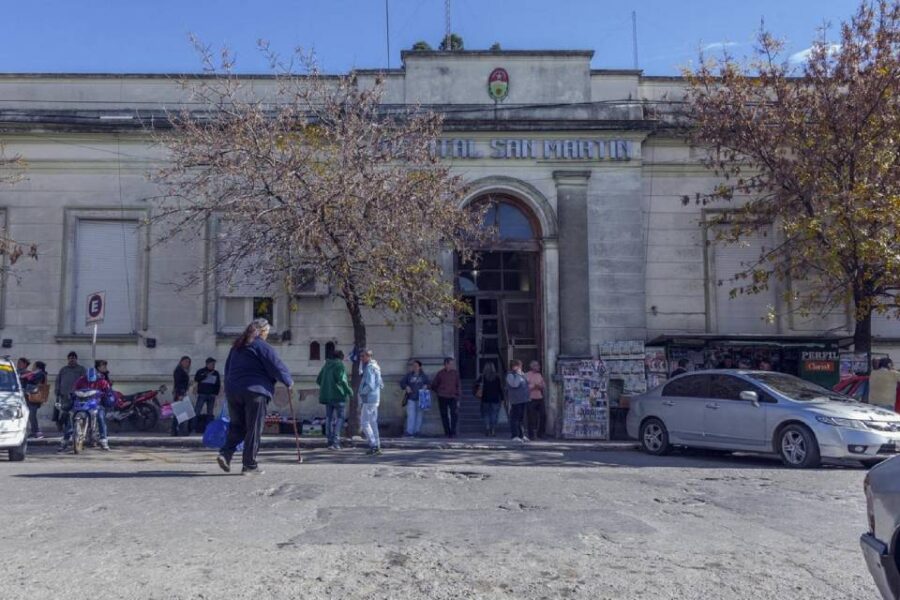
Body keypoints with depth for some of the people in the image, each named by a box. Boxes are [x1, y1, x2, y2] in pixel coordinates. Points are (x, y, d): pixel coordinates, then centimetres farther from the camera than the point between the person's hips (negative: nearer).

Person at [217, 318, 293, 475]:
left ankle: (225, 453, -4)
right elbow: (277, 366, -8)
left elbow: (227, 367, 25)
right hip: (254, 391, -7)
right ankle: (249, 465, 2)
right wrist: (289, 383, 5)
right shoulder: (262, 346, -6)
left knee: (236, 426, 15)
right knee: (254, 429, 0)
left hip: (232, 391, 7)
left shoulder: (237, 346, 17)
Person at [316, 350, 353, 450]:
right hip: (338, 395, -6)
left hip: (327, 395, 6)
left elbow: (318, 380, 13)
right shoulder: (340, 365, -7)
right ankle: (335, 442, -9)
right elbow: (341, 379, -18)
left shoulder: (326, 365, 12)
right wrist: (348, 389, -7)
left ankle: (330, 442, 11)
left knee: (329, 417, 10)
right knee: (339, 418, -1)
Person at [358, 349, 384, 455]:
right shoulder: (375, 368, 15)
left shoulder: (370, 368, -15)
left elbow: (370, 386, -23)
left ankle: (374, 445, -8)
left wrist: (361, 393, -10)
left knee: (365, 423, -6)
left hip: (369, 399, -10)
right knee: (373, 423, 12)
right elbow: (381, 384, 20)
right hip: (375, 399, 10)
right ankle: (377, 447, 13)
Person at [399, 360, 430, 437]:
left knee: (420, 415, 5)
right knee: (411, 415, -9)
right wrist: (406, 387, -10)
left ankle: (417, 431, 16)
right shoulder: (409, 375, 5)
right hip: (411, 398, -2)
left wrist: (426, 386, -4)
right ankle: (409, 432, -9)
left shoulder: (423, 376, 8)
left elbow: (427, 383, 17)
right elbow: (402, 382, 8)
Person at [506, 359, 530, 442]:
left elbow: (526, 384, 26)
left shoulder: (522, 374, 17)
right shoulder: (510, 375, -9)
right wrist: (518, 374, -18)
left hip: (523, 400, 9)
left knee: (521, 418, 13)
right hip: (515, 400, -9)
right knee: (515, 418, -6)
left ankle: (521, 435, 20)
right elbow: (515, 384, -24)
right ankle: (515, 436, -3)